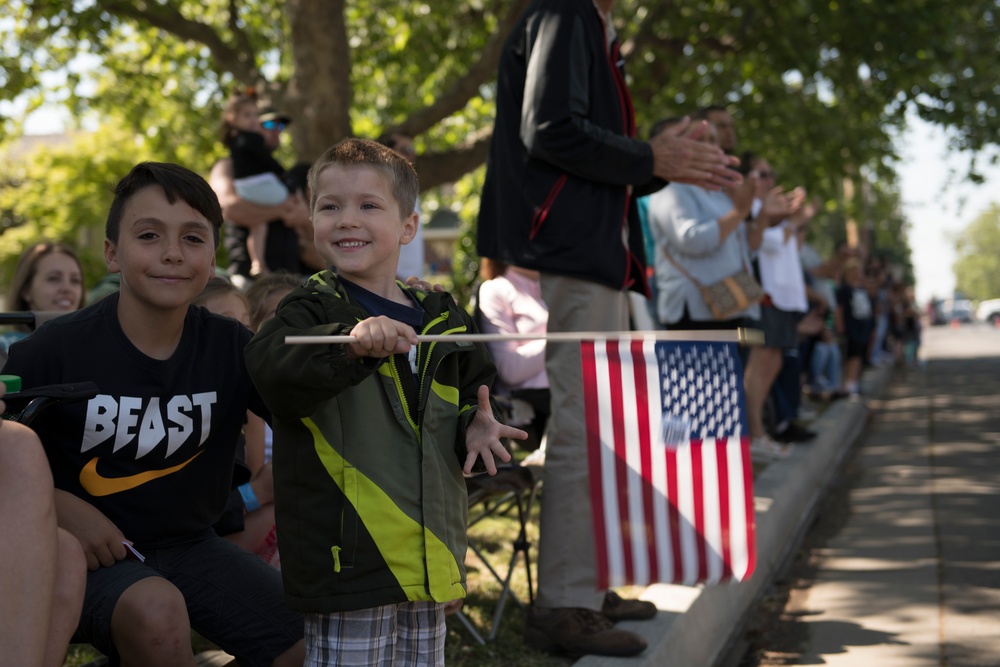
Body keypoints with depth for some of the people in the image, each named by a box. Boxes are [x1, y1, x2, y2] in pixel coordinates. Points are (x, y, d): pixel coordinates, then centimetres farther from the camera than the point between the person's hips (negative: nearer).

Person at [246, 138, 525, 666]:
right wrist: (350, 344, -44)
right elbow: (270, 366, -28)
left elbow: (473, 398, 22)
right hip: (346, 558, -5)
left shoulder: (443, 321, 10)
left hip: (429, 558, 5)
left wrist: (476, 429, 0)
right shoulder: (313, 312, -6)